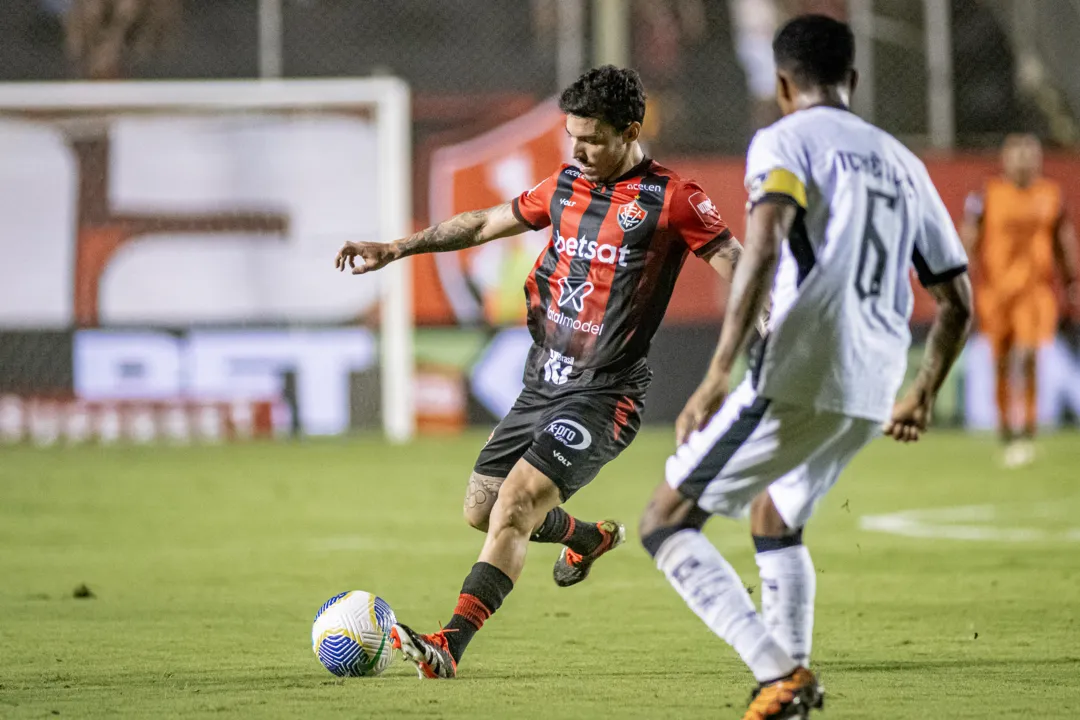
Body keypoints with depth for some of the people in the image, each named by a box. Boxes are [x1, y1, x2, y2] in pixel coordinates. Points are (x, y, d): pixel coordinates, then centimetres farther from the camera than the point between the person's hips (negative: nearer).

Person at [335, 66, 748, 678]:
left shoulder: (672, 199, -8)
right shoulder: (566, 186, 12)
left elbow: (743, 270, -8)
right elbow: (486, 224, 22)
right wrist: (396, 249, 21)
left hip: (604, 393, -8)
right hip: (543, 383, 8)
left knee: (517, 500, -22)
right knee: (481, 509, 11)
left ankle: (449, 646, -27)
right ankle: (589, 538, 41)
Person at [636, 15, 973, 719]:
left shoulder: (785, 141, 2)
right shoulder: (903, 163, 22)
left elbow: (764, 247, -17)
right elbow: (957, 303, 24)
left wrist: (718, 376, -21)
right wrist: (923, 396, 40)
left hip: (801, 376, -7)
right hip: (873, 395, 7)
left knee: (666, 523, 0)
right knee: (773, 518, 30)